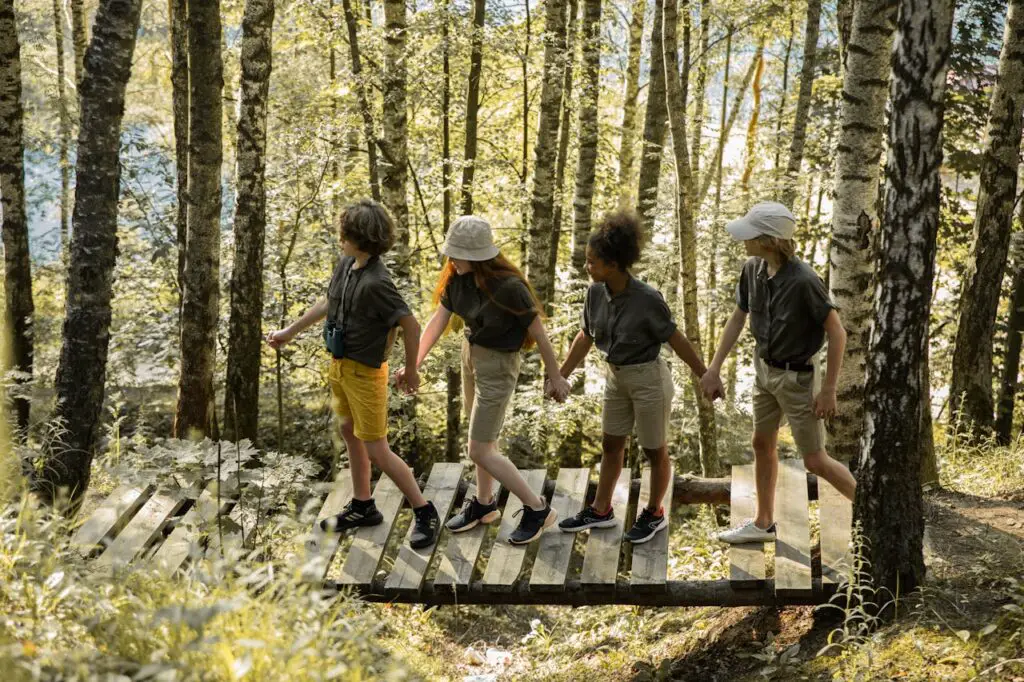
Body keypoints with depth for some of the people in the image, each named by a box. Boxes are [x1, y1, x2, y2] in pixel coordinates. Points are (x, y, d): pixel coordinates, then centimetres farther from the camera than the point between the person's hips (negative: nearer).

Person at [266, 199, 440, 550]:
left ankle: (424, 512, 11)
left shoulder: (376, 283, -30)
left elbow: (411, 326, -26)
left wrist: (411, 372, -13)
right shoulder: (346, 264, -4)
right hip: (339, 363, 9)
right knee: (350, 432, 20)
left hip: (364, 372, -9)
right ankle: (363, 506, 37)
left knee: (376, 450, -2)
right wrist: (290, 332, 22)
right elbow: (328, 302, 13)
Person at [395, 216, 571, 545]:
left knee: (479, 451, -2)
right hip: (471, 354, 7)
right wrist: (414, 364, -19)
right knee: (483, 438, 23)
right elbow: (438, 320, -8)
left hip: (498, 365, -7)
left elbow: (538, 331, -18)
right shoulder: (458, 277, -9)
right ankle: (484, 504, 42)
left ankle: (537, 509, 11)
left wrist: (556, 377, -8)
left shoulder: (508, 286, -29)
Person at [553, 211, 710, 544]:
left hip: (648, 379, -6)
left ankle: (654, 514, 31)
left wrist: (705, 376, -9)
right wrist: (561, 376, 11)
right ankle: (600, 510, 34)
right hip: (616, 377, 6)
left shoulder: (647, 299, -27)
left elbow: (675, 339, -17)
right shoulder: (596, 292, -9)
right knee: (611, 445, 19)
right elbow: (586, 336, 5)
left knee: (655, 451, 12)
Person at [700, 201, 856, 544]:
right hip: (764, 368, 7)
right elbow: (738, 319, 3)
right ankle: (763, 523, 36)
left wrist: (828, 391, -20)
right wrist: (714, 368, 2)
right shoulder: (753, 270, -10)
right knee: (762, 444, 19)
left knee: (814, 460, 2)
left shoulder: (803, 281, -30)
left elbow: (837, 333, -23)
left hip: (796, 376, -7)